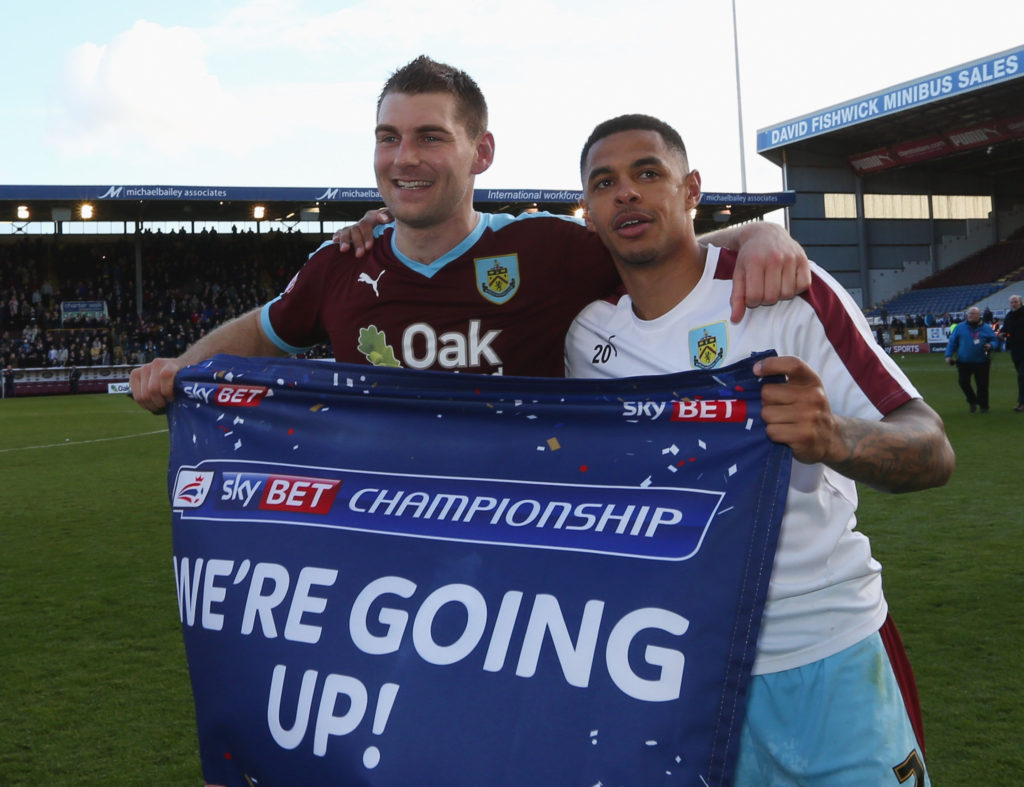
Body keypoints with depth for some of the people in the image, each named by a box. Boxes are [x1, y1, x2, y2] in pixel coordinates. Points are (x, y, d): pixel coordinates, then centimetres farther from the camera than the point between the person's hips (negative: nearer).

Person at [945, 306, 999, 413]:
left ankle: (983, 406, 14)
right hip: (964, 362, 1)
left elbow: (995, 339, 10)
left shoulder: (986, 328, 5)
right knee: (963, 382, -7)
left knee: (982, 384, 0)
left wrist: (990, 346, -13)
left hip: (981, 362, 0)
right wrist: (948, 355, -4)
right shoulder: (960, 327, 4)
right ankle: (972, 401, 18)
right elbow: (952, 342, 5)